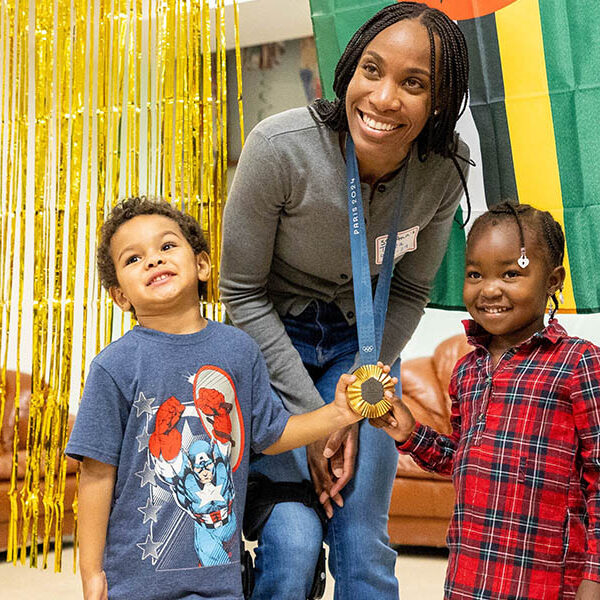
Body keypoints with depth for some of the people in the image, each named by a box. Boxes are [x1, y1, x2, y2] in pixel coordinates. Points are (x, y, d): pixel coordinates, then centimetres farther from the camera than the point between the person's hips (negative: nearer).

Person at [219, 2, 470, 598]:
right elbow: (242, 294, -15)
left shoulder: (446, 168, -17)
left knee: (364, 545, -2)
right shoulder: (280, 147, -27)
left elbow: (408, 293, -2)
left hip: (361, 342, 3)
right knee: (294, 540, -11)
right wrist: (311, 414, -15)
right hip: (272, 338, -2)